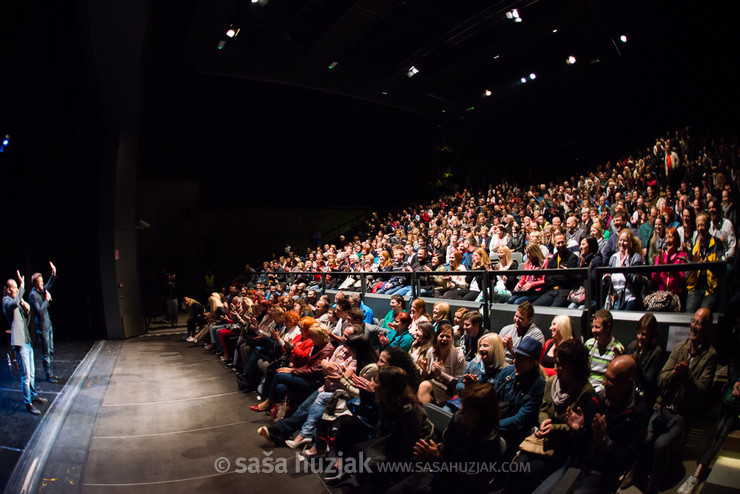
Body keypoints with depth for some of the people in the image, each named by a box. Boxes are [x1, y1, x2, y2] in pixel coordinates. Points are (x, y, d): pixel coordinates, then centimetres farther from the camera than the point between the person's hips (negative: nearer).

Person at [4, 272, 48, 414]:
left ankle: (33, 396, 33)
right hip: (19, 342, -9)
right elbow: (15, 304, -36)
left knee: (32, 372, 19)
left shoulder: (18, 300, 18)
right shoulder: (6, 301, -8)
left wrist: (26, 310, 3)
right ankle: (28, 404, 0)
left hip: (27, 341, 9)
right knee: (25, 374, -7)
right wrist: (22, 286, -31)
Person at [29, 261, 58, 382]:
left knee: (51, 351, 14)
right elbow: (39, 311, -22)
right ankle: (48, 375, 7)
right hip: (42, 328, -8)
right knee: (46, 353, -1)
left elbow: (49, 284, 26)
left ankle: (51, 373, 23)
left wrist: (54, 274, 11)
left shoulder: (42, 291, 7)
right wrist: (46, 300, -14)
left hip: (48, 325, 8)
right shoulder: (33, 295, -15)